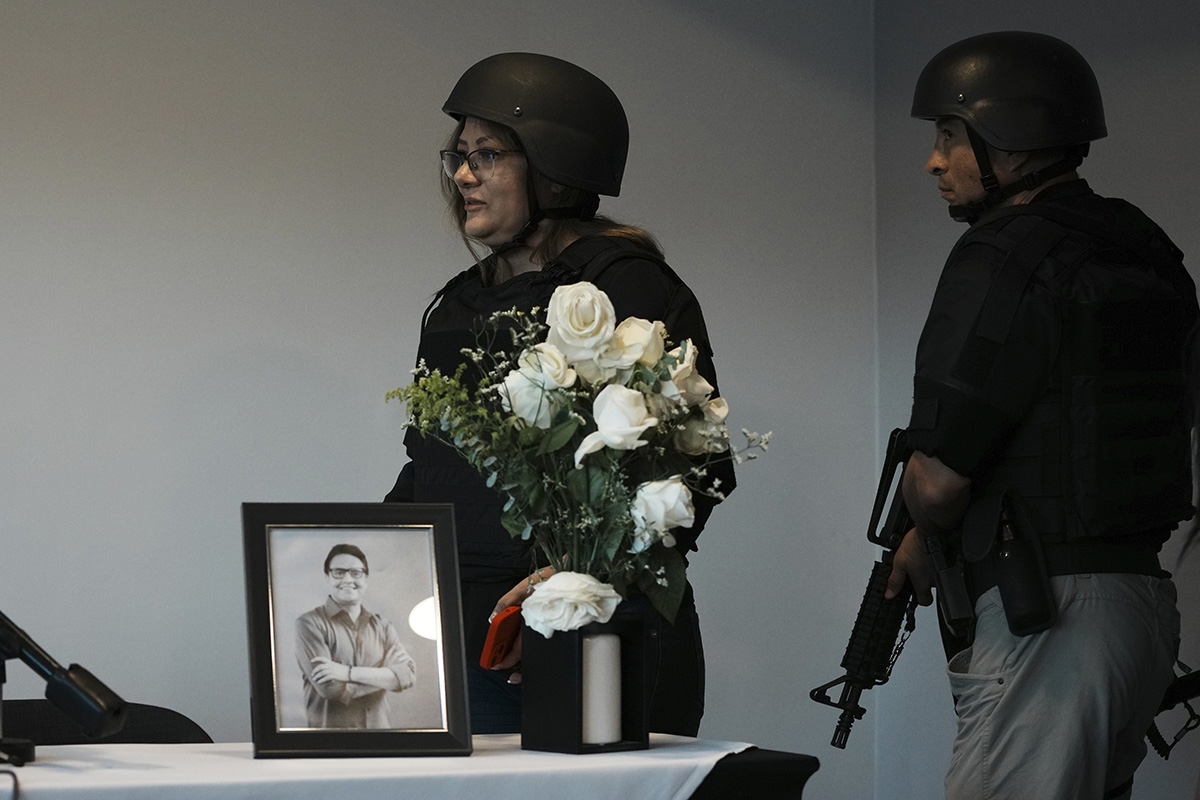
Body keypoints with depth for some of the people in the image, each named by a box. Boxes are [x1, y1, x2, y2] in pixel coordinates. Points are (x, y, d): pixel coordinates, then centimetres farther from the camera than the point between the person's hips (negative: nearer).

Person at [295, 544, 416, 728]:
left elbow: (407, 675, -5)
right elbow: (330, 688, -14)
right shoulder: (310, 624, -4)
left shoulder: (383, 627, 9)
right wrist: (383, 677, -5)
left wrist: (349, 673, -15)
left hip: (379, 728, 3)